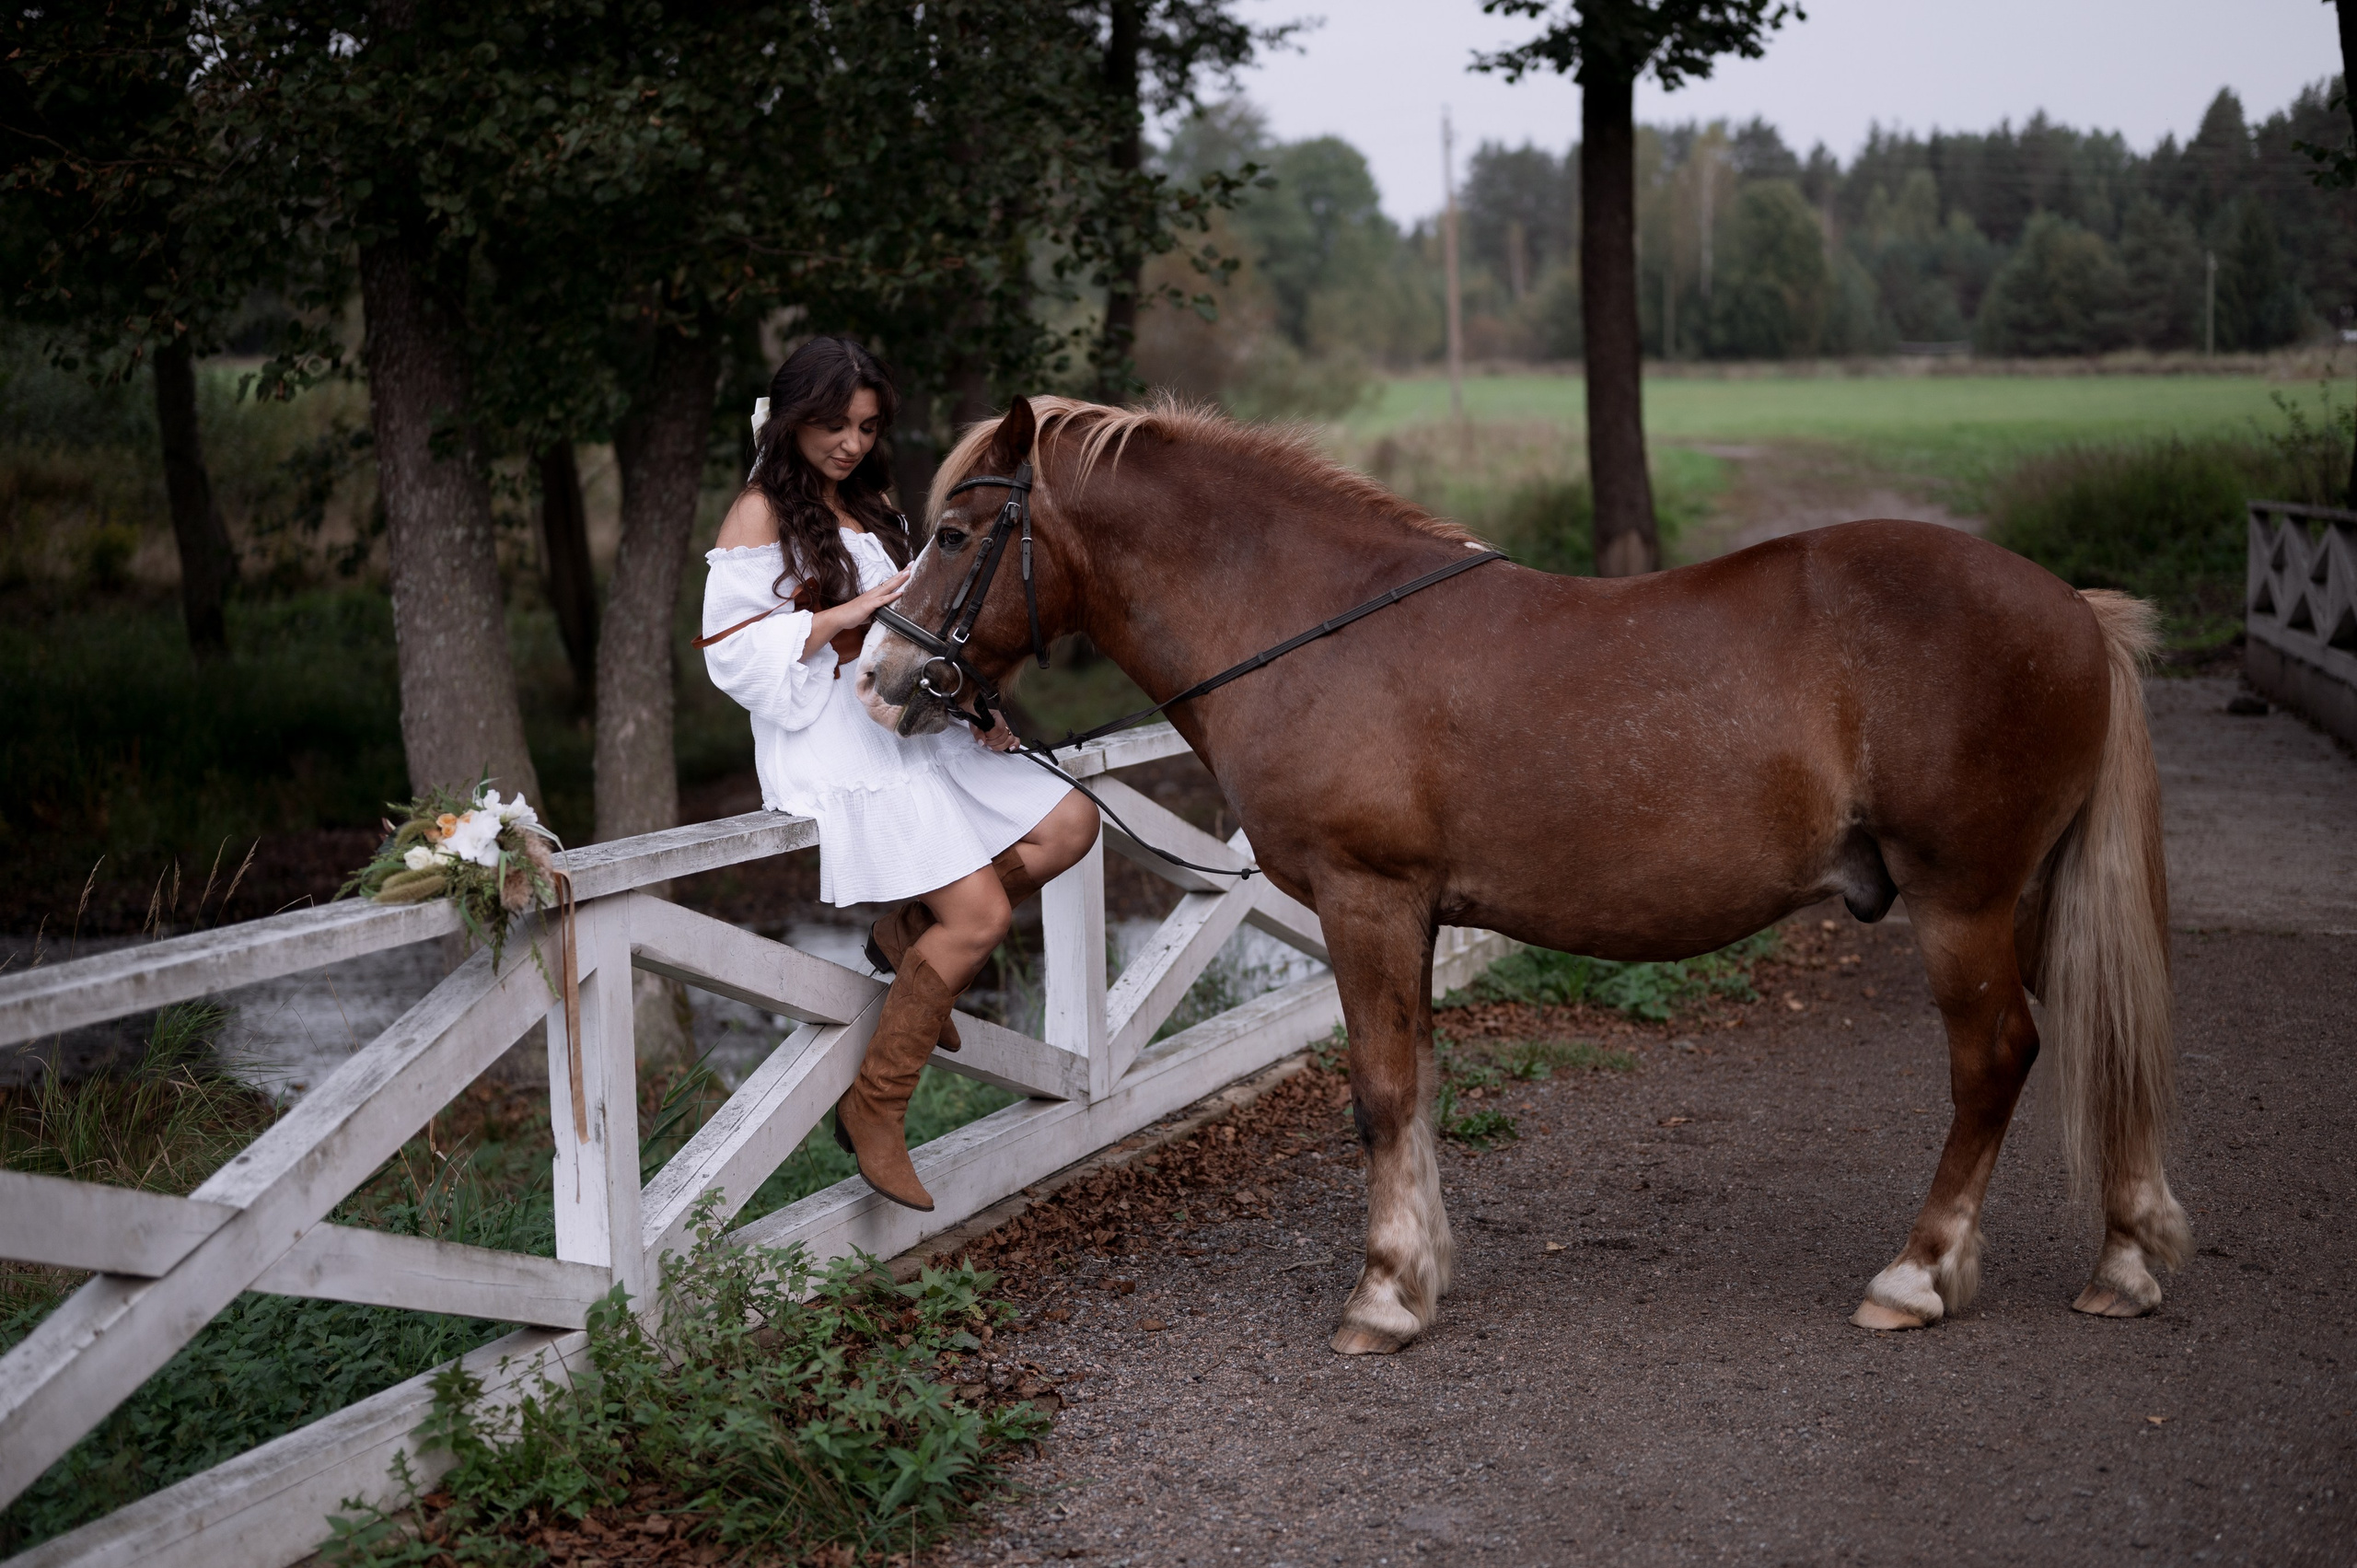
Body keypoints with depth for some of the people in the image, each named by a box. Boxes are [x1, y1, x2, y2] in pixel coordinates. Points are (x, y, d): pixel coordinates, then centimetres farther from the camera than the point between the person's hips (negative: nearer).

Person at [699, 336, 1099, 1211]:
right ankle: (873, 1111, -6)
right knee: (981, 914, -18)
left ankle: (910, 937, 11)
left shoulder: (866, 507, 19)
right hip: (835, 751, -8)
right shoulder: (761, 515, -4)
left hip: (915, 730, 8)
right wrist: (843, 616, -20)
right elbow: (734, 649, -13)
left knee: (1068, 825, -5)